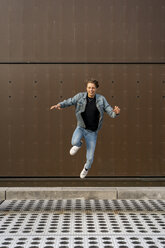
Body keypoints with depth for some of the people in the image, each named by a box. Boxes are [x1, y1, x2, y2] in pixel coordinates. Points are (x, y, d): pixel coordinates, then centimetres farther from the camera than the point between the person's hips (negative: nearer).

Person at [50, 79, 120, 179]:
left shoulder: (101, 99, -7)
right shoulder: (80, 96, -6)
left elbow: (110, 112, -9)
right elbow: (69, 102, -10)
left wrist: (116, 112, -32)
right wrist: (59, 105, -31)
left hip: (92, 132, 0)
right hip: (81, 128, 0)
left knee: (90, 158, 2)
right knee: (75, 142, -35)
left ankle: (87, 167, 42)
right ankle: (78, 144, 7)